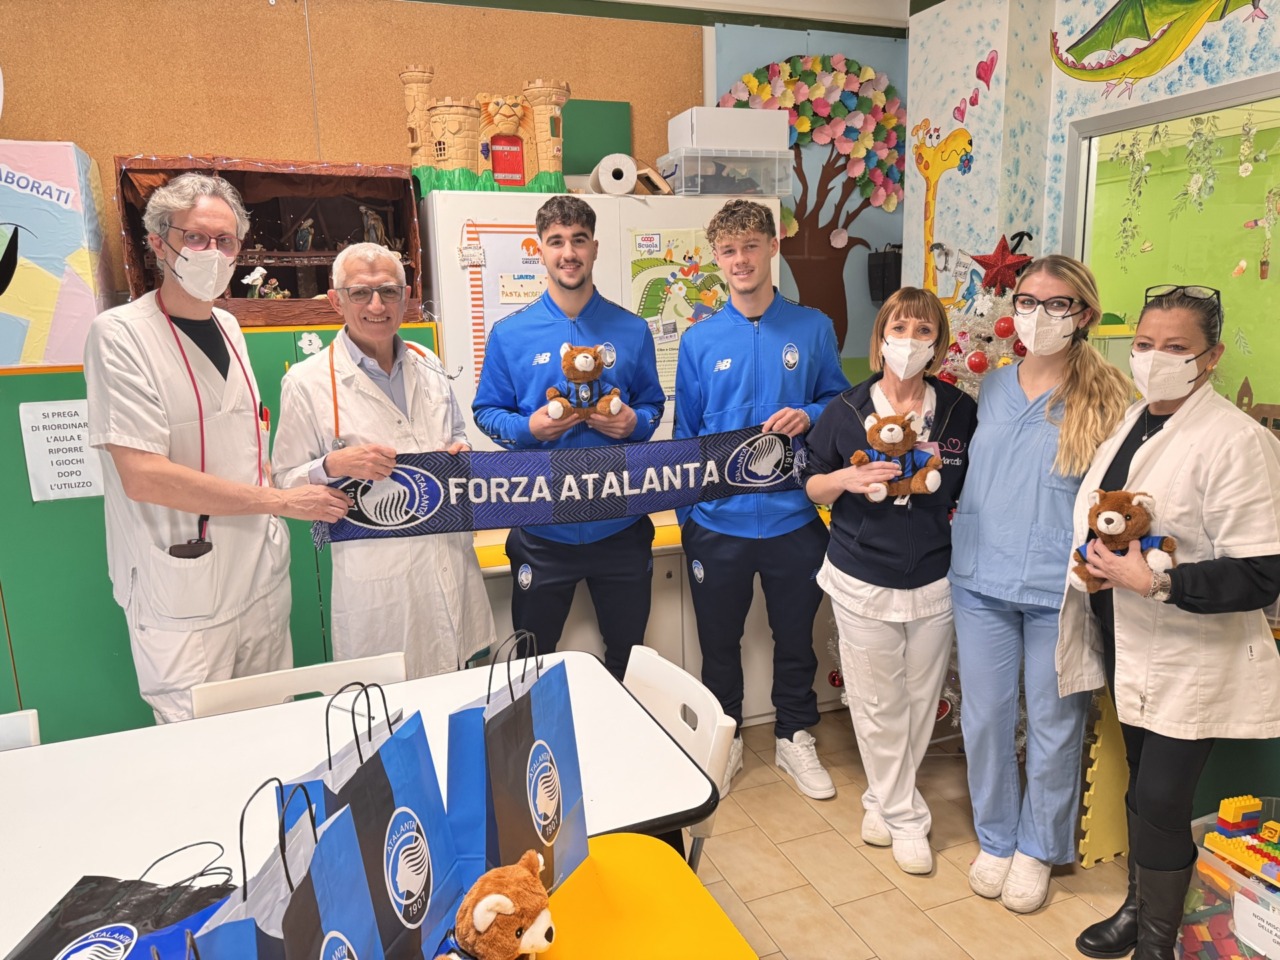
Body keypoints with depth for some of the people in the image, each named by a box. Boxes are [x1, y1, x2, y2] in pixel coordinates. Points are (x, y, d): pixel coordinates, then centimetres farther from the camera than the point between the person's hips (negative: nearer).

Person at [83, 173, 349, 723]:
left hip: (262, 577, 6)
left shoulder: (229, 327, 10)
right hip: (183, 591, -6)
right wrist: (280, 501, -16)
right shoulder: (120, 334, -12)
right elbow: (142, 476, -20)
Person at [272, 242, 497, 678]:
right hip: (377, 581, -4)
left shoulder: (428, 365, 8)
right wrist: (334, 465, -23)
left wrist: (460, 451, 0)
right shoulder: (307, 382, -7)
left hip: (451, 560, 5)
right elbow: (287, 484, -3)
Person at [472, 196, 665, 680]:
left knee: (629, 657, 18)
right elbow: (486, 411, 4)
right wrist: (527, 427, -17)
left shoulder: (631, 330, 3)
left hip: (619, 524, 1)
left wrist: (634, 423, -12)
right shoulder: (510, 333, -1)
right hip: (542, 527, -1)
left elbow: (652, 405, 10)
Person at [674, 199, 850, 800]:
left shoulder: (812, 328, -2)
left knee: (796, 637, 17)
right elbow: (685, 432, 4)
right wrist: (688, 513, 2)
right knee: (719, 642, 16)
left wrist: (809, 415, -15)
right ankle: (723, 740, 38)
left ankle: (795, 738, 40)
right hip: (718, 520, 0)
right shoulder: (699, 340, -1)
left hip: (793, 517, 0)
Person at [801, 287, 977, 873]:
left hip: (934, 582, 2)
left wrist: (941, 475, -9)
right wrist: (847, 479, -17)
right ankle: (905, 817, 27)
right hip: (862, 582, -1)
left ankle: (883, 800, 36)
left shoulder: (960, 412, 0)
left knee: (919, 702, 13)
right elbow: (811, 485, 3)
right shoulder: (845, 411, -2)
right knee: (878, 704, 6)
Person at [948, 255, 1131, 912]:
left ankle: (1038, 847, 34)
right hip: (981, 580, 3)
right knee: (984, 718, 12)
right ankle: (994, 837, 34)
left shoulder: (1105, 399, -3)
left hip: (1060, 588, -3)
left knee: (1054, 726, 11)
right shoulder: (989, 388, 7)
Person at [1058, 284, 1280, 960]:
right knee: (1141, 789, 21)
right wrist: (1099, 568, 4)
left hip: (1190, 662, -7)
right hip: (1128, 645, 7)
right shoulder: (1130, 421, 5)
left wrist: (1156, 583, -28)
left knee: (1160, 803, 1)